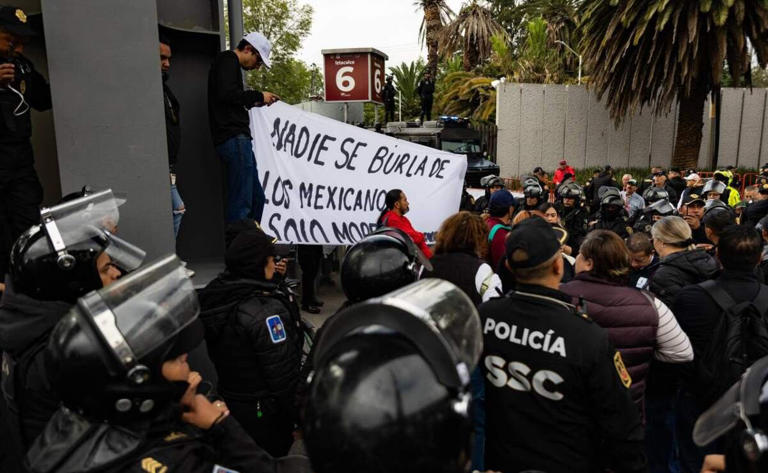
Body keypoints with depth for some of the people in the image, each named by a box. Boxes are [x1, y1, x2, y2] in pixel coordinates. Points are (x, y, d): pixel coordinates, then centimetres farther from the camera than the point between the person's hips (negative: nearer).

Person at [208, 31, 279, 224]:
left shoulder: (228, 62, 27)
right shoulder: (228, 60, -3)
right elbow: (226, 94, -20)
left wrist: (253, 102, 15)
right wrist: (258, 96, -9)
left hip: (237, 139, 10)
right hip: (235, 138, -10)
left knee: (257, 197, 11)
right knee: (241, 203, -11)